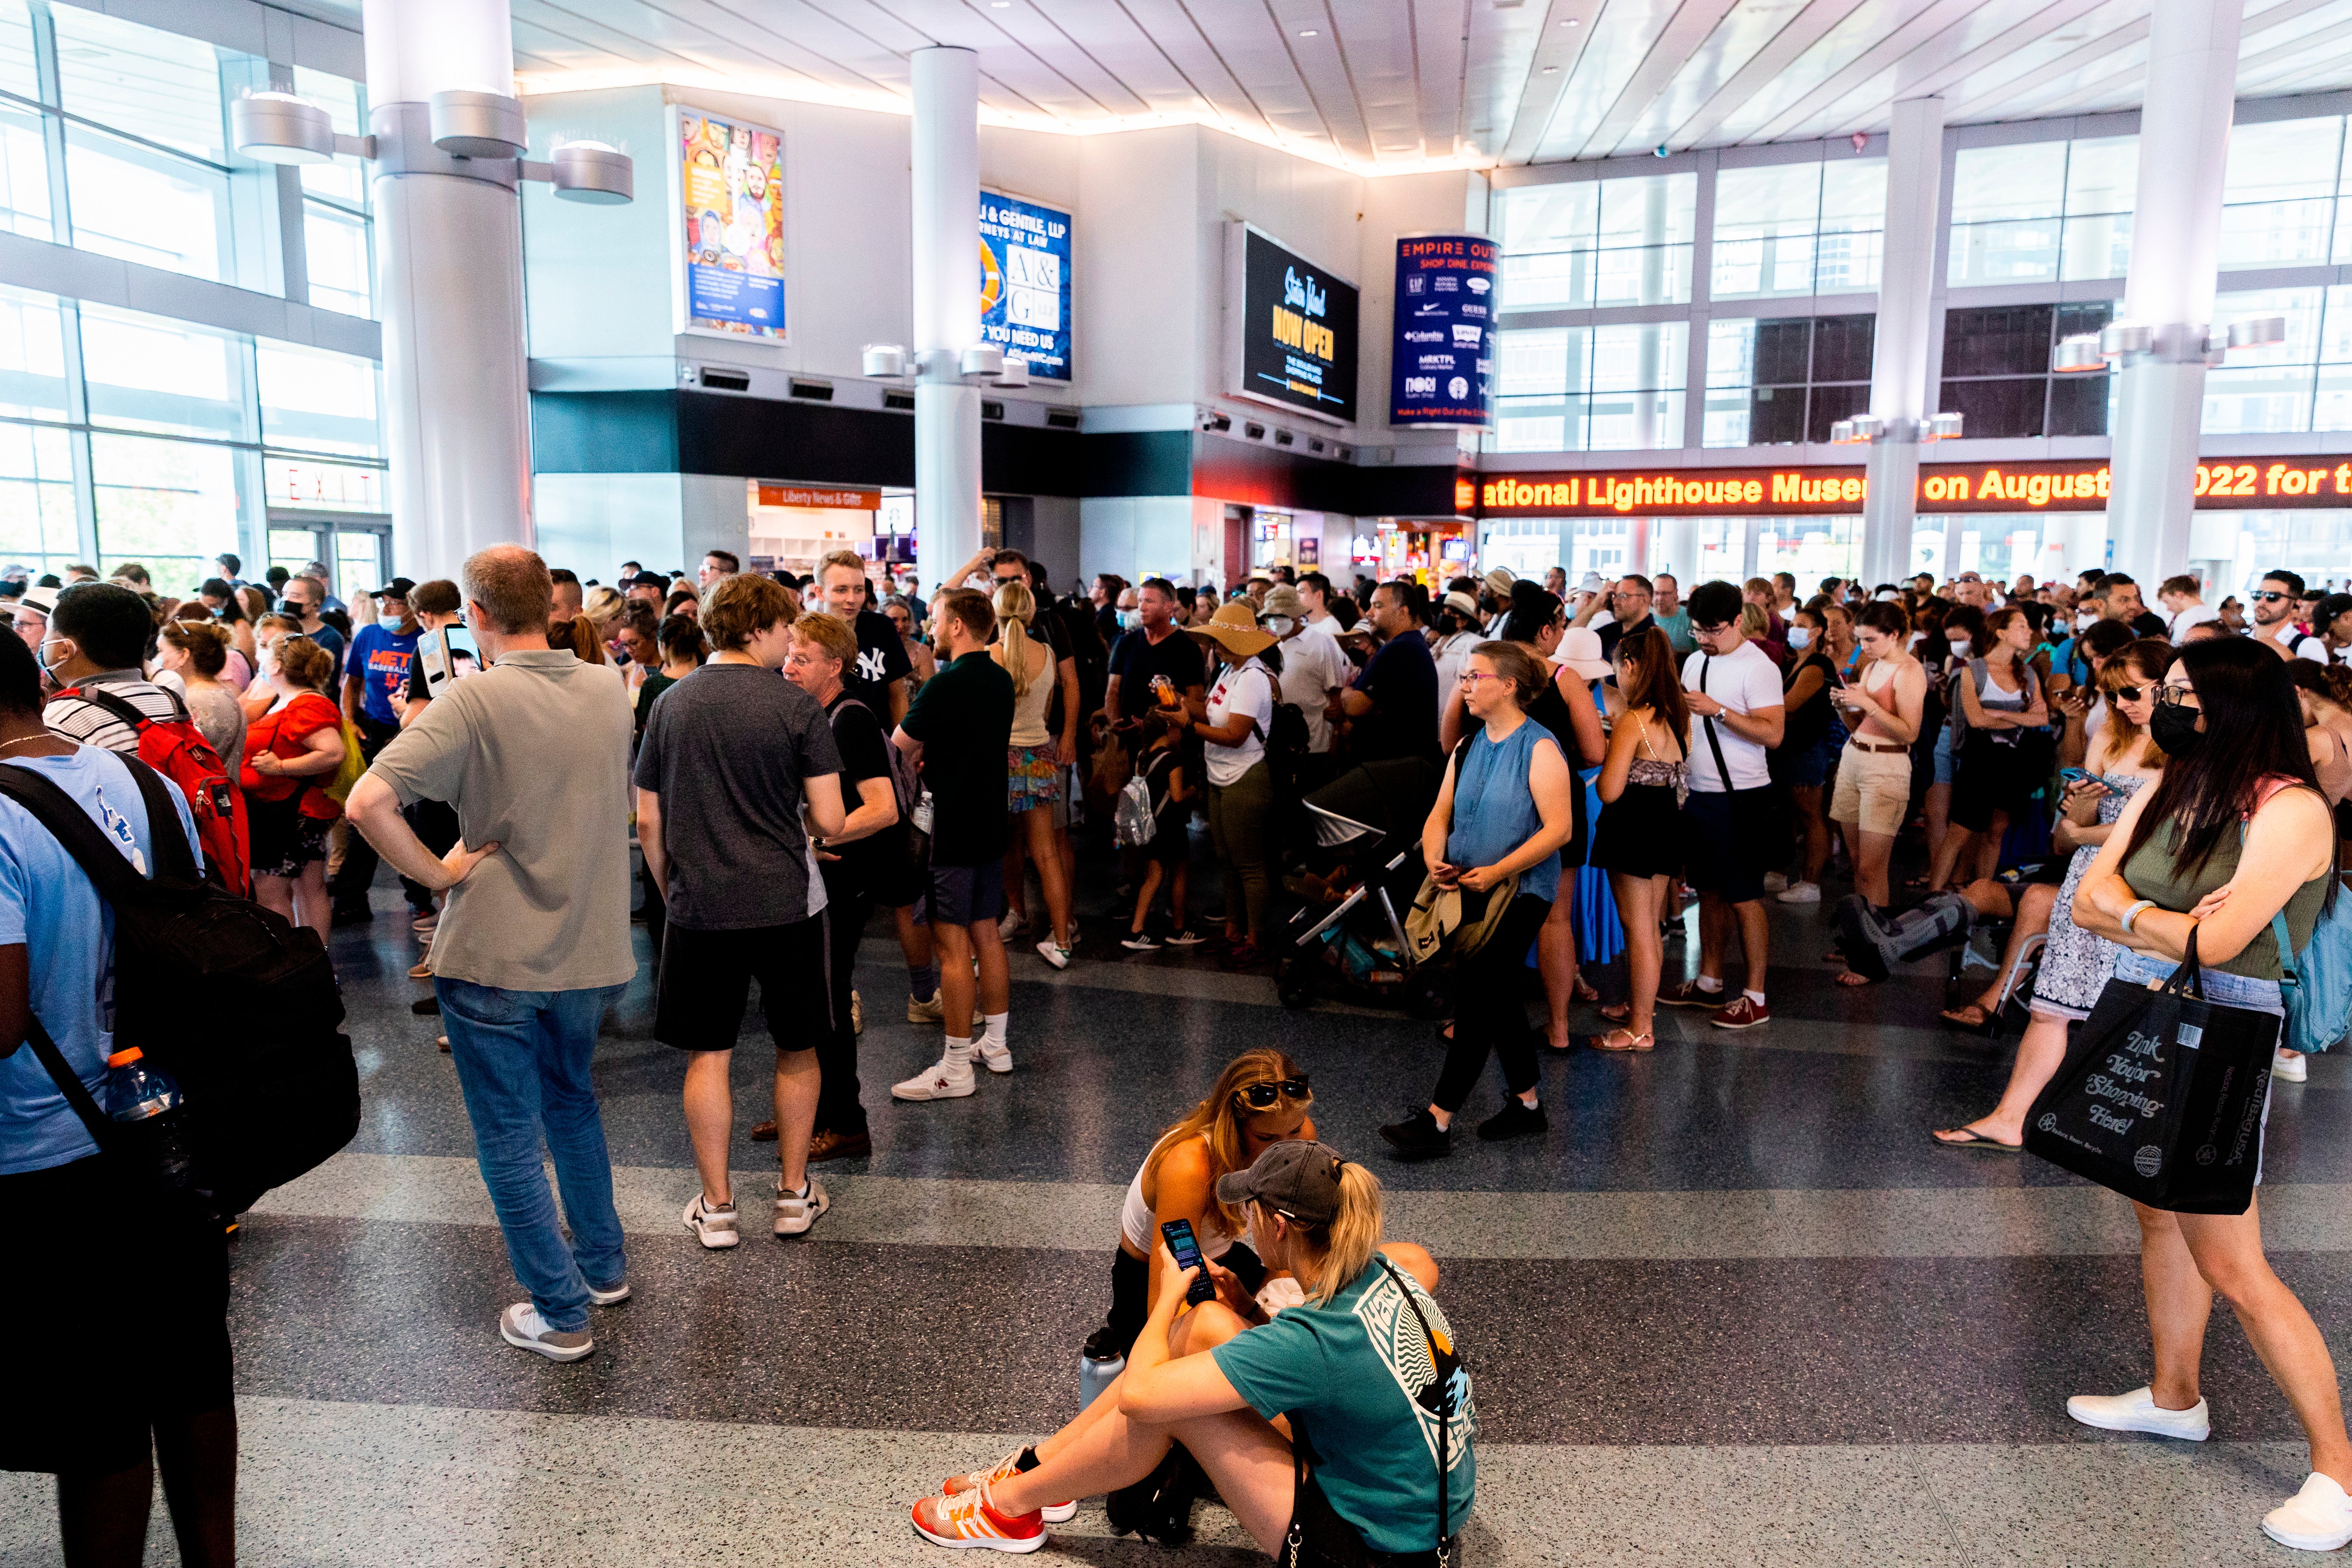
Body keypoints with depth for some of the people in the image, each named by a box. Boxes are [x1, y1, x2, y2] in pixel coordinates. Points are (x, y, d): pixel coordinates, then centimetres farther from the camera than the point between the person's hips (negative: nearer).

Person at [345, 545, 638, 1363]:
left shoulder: (474, 699, -17)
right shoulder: (610, 689, 0)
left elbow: (367, 802, -26)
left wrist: (438, 871, -13)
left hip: (494, 955, -5)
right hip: (590, 949, 6)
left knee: (510, 1135, 9)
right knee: (571, 1101, 27)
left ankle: (561, 1313, 17)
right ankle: (603, 1264, 37)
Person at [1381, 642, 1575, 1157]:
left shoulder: (1539, 749, -11)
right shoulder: (1468, 747, 11)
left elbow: (1559, 828, -17)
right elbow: (1441, 813, 10)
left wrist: (1497, 871, -22)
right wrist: (1434, 858, -11)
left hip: (1519, 892, -7)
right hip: (1469, 891, 7)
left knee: (1475, 999, -9)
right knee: (1499, 998, 14)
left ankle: (1437, 1122, -6)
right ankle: (1527, 1105, 29)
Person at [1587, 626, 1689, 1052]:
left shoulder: (1633, 721, -19)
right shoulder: (1679, 716, 4)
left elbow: (1610, 792, -21)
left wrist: (1607, 744, -4)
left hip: (1634, 826, -8)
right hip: (1668, 823, 8)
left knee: (1638, 929, 1)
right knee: (1651, 928, 21)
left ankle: (1640, 1029, 9)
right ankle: (1640, 1005, 36)